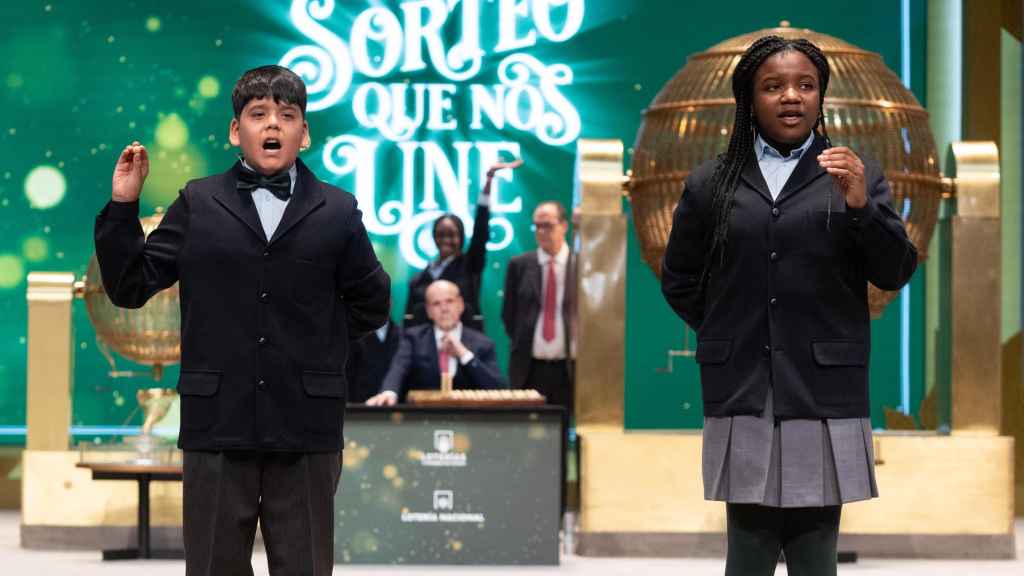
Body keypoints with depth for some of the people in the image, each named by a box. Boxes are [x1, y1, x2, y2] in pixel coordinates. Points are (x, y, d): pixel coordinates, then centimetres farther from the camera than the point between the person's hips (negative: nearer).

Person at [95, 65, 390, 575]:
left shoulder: (337, 212, 5)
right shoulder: (197, 205, 5)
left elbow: (370, 304, 15)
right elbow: (129, 287, 5)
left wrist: (319, 343, 6)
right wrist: (123, 206, -3)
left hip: (306, 431, 0)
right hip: (217, 421, 0)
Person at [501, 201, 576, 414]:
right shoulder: (519, 265, 6)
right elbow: (508, 314, 13)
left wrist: (582, 347, 1)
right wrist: (521, 345, 9)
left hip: (569, 370, -1)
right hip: (529, 370, 1)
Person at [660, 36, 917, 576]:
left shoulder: (856, 174, 7)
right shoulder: (711, 183, 8)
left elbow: (895, 273, 0)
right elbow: (679, 281, 16)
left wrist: (861, 204, -14)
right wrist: (726, 335, 7)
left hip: (824, 392, 0)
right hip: (742, 391, 0)